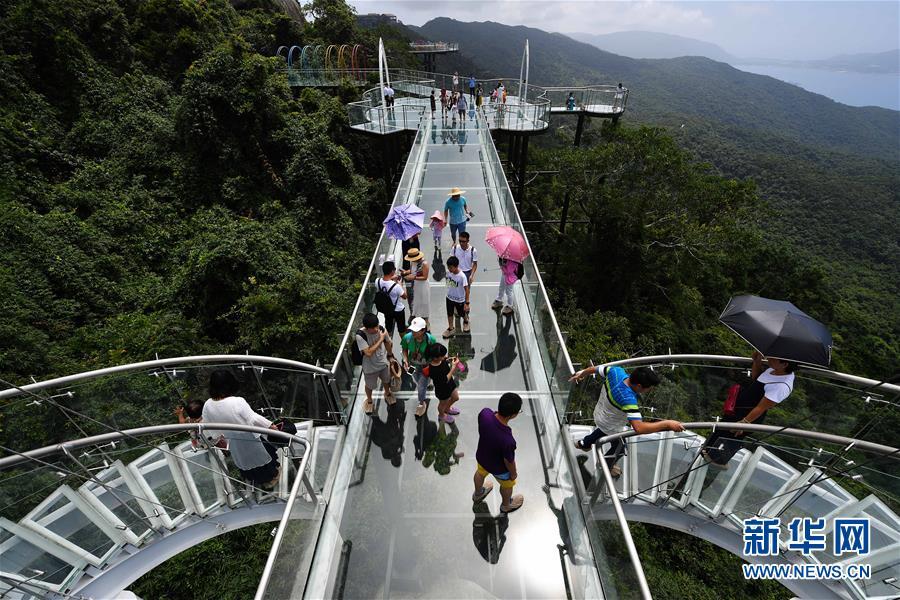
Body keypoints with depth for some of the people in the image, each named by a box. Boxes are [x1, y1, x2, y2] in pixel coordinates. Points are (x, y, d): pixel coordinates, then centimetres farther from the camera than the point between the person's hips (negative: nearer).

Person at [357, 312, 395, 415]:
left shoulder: (381, 329, -21)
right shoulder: (360, 335, -33)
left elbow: (388, 343, -2)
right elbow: (368, 352, -36)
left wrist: (390, 355, 12)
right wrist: (380, 339, -34)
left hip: (384, 363, 3)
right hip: (370, 367, -3)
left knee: (386, 380, 30)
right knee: (369, 386, 24)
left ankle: (387, 394, 62)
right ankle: (369, 401, 54)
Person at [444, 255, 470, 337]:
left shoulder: (462, 276, -30)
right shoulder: (448, 272, -14)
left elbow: (466, 289, -23)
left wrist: (467, 303, -21)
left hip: (460, 300, -4)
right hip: (449, 298, 4)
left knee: (462, 314, 19)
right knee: (449, 314, 17)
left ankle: (466, 322, 52)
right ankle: (451, 328, 38)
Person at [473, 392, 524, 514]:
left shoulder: (484, 413, -33)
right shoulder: (508, 440, -45)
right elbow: (509, 461, -23)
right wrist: (513, 473, -3)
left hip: (481, 456, 5)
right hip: (498, 468, -4)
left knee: (480, 473, 37)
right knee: (507, 486, 30)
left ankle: (478, 494, 68)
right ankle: (506, 505, 61)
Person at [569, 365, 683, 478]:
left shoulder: (616, 371, -27)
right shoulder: (628, 399, -47)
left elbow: (593, 369, -10)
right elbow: (639, 428, -51)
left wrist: (580, 374, 10)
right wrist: (667, 423, -43)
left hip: (599, 413, 7)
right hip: (611, 428, -7)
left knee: (603, 430, 40)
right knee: (619, 447, 26)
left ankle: (584, 443, 67)